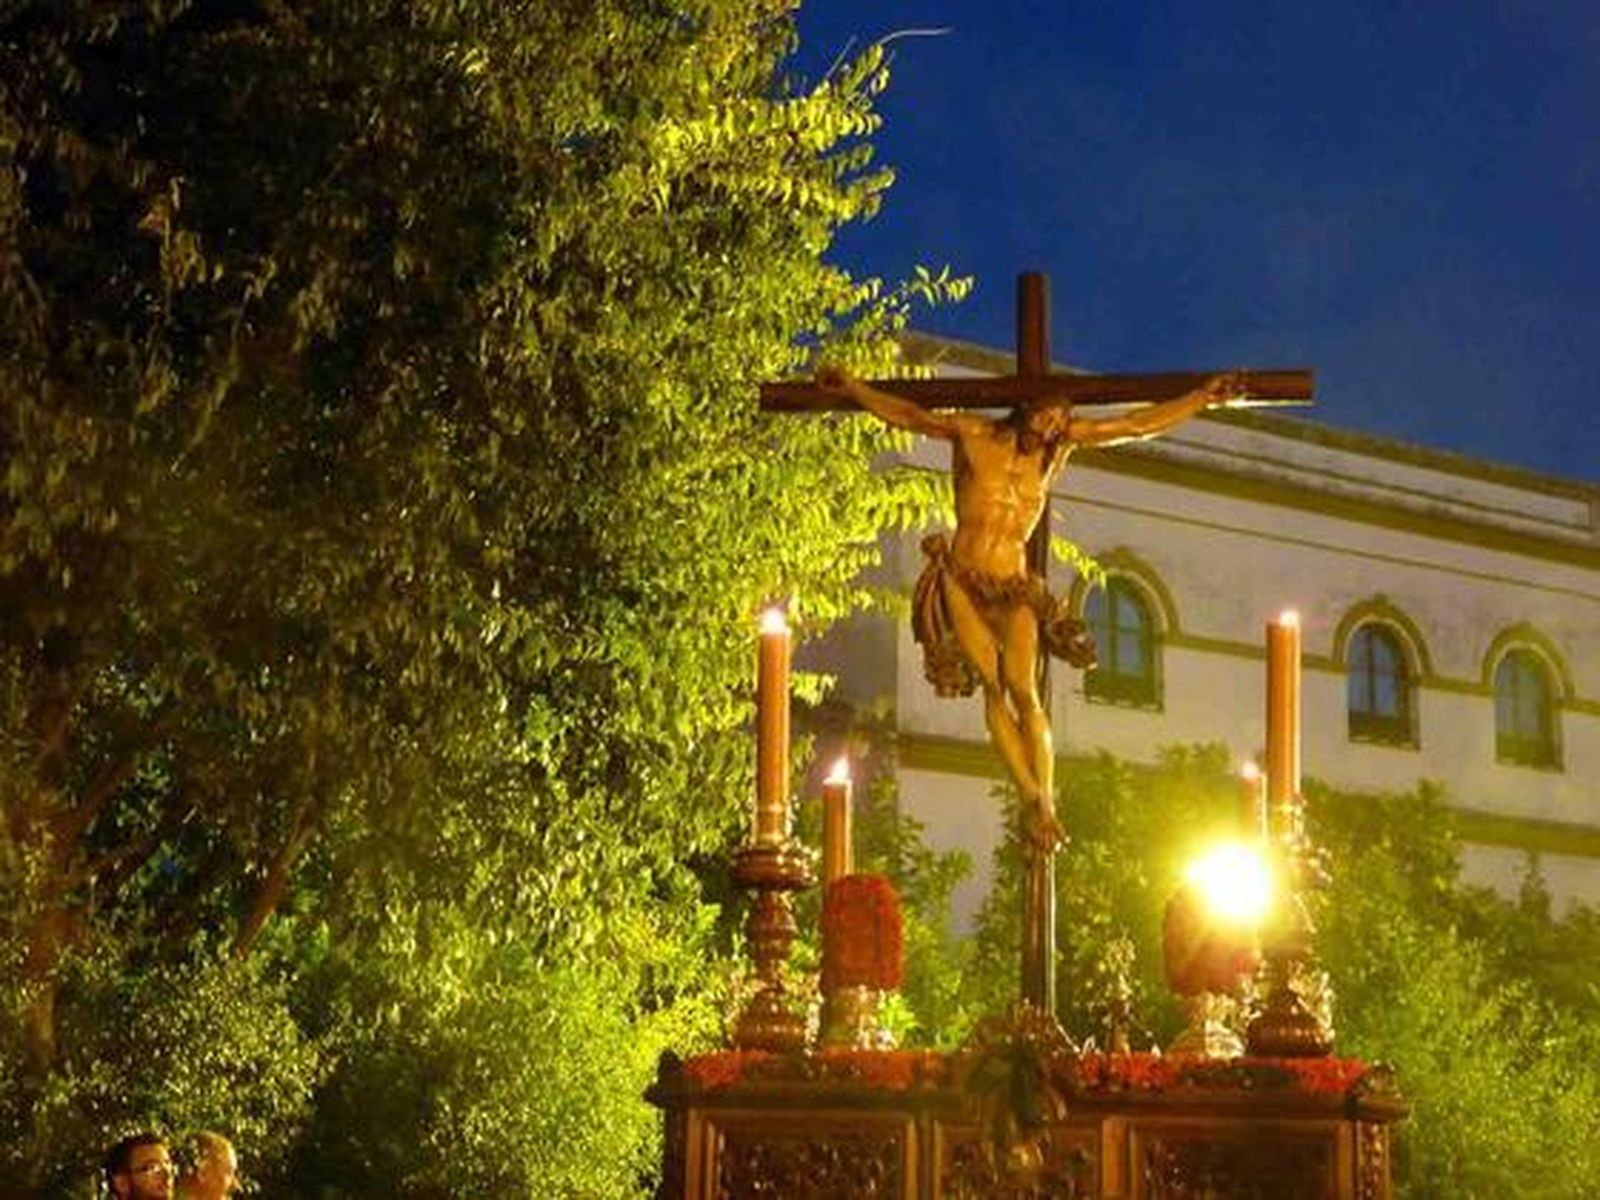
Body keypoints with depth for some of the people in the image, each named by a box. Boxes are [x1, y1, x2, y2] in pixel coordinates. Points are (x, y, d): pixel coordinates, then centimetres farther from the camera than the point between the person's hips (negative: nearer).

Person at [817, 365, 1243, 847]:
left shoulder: (1058, 444, 10)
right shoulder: (973, 435, 4)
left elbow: (1136, 425, 13)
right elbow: (909, 414, 11)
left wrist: (1203, 397, 14)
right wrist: (853, 388, 6)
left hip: (1014, 586, 1)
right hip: (962, 579, -1)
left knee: (1022, 689, -15)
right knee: (992, 687, -9)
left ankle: (1046, 801, -13)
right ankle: (1032, 798, -8)